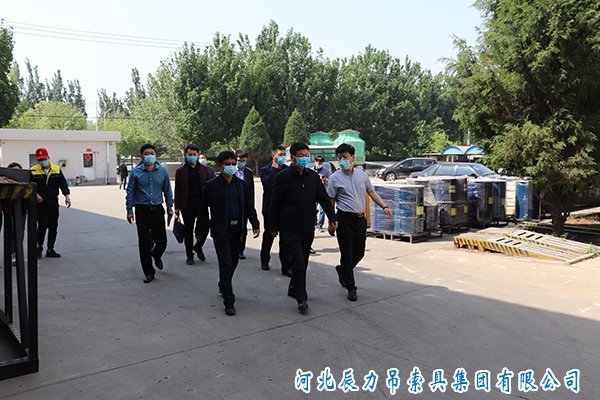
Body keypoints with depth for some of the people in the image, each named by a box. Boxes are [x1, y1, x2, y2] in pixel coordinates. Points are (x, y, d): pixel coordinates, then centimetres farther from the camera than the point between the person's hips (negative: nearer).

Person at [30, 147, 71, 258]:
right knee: (43, 225, -11)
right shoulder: (33, 171, 0)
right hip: (40, 203, -3)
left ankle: (50, 250, 19)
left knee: (53, 226, 7)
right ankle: (39, 247, 13)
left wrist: (67, 195, -14)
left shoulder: (57, 170, 7)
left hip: (53, 203, 3)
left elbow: (63, 183, 1)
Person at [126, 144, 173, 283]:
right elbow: (130, 192, 2)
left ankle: (156, 255, 42)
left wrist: (170, 208, 9)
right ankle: (148, 272, 15)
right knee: (144, 243, 1)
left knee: (162, 241, 6)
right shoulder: (136, 172, -2)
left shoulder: (162, 171, 3)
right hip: (142, 210, -1)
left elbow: (167, 191, 10)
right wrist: (129, 211, -1)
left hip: (157, 210, 2)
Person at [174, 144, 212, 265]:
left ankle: (198, 247, 25)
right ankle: (189, 255, 20)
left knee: (204, 227, -3)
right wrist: (177, 207, -1)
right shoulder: (180, 171, 3)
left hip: (202, 204, 1)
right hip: (187, 206, -1)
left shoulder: (204, 170, 6)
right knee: (188, 231, 7)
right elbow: (177, 190, 3)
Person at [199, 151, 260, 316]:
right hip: (220, 231, -4)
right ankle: (229, 301, -4)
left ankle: (223, 286, 41)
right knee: (226, 264, -8)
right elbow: (203, 208, 3)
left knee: (233, 262, 14)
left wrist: (255, 224, -4)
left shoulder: (241, 185, 7)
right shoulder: (212, 186, -3)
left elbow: (249, 207, 8)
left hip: (237, 230, 4)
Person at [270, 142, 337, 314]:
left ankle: (293, 289, 32)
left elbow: (324, 199, 6)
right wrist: (274, 227, -1)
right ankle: (302, 299, -2)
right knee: (298, 264, -9)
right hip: (290, 228, -5)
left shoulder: (313, 176, 7)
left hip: (308, 228, 5)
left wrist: (332, 218, -6)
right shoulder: (283, 177, -7)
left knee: (302, 262, 14)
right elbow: (275, 203, -3)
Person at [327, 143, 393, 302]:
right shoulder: (335, 177, -4)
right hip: (344, 219, -4)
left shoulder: (362, 174, 7)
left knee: (359, 252, 12)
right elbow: (331, 201, -2)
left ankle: (342, 270, 40)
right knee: (347, 253, 0)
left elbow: (371, 192, 15)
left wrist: (384, 206, 4)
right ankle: (351, 288, 12)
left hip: (360, 218, 4)